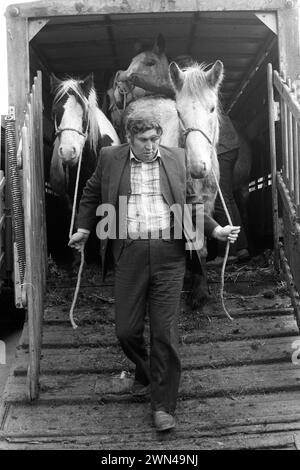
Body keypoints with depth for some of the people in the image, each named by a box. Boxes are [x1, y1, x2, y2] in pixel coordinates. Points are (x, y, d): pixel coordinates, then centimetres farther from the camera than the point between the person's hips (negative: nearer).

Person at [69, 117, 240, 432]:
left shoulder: (176, 158, 10)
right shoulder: (110, 159, 7)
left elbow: (190, 202, 18)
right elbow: (91, 194, 23)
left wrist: (215, 230, 8)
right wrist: (83, 229, 18)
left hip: (168, 254, 0)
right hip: (129, 253, 1)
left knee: (165, 332, -1)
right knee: (126, 330, 5)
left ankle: (163, 405, 13)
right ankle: (144, 372, 37)